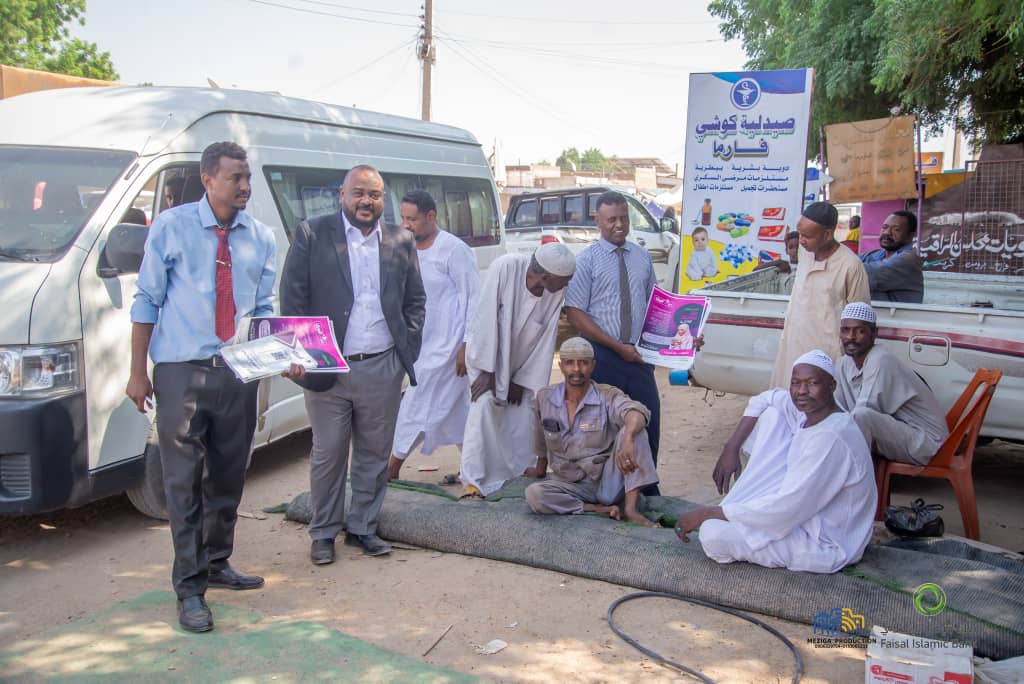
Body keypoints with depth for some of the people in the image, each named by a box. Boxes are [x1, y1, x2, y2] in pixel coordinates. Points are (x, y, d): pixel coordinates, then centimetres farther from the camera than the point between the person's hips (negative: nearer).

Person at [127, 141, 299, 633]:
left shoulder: (260, 237, 6)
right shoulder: (171, 228, -4)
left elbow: (263, 310, 10)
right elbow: (147, 301, -2)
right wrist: (138, 372, -4)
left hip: (239, 372, 4)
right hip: (183, 371, -4)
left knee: (228, 478, 15)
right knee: (184, 482, 2)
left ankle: (216, 564, 33)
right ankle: (189, 589, 13)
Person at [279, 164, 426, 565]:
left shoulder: (401, 242, 7)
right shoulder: (311, 235, -2)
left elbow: (415, 300, 13)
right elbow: (292, 296, -2)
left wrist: (408, 348, 4)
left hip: (383, 368, 3)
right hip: (328, 368, -3)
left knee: (374, 454, 11)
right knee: (327, 455, 7)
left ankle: (362, 527, 27)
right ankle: (323, 532, 23)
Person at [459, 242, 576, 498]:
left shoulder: (558, 292, -18)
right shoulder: (505, 267, -29)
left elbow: (546, 340, -10)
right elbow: (487, 317, -26)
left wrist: (523, 381, -8)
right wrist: (488, 371, -23)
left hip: (523, 360, 4)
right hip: (488, 351, -3)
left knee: (525, 413, -2)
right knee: (485, 405, -19)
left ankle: (522, 475, 17)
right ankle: (473, 481, -12)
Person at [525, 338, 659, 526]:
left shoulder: (607, 396, -10)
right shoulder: (545, 397, -1)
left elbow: (637, 412, -33)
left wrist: (627, 440, -53)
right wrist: (540, 470, 29)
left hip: (608, 482, -1)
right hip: (572, 487, 2)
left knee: (631, 429, -26)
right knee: (534, 495, -30)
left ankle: (630, 509, -26)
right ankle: (601, 510, -19)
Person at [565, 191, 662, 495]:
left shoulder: (642, 257, 9)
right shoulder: (587, 260, -6)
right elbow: (575, 313, -11)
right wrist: (618, 347, -14)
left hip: (638, 353, 4)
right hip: (602, 355, -4)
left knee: (649, 423, 7)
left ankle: (647, 489, 24)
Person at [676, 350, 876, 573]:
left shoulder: (832, 439, -28)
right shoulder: (811, 410, -3)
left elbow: (786, 509, -29)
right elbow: (763, 400, 15)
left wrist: (708, 513, -24)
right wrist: (731, 448, 2)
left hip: (826, 546, -9)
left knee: (712, 534, -28)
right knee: (772, 413, 3)